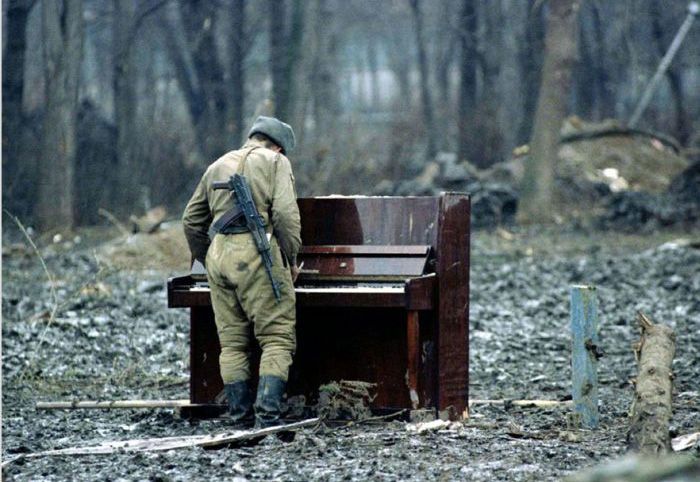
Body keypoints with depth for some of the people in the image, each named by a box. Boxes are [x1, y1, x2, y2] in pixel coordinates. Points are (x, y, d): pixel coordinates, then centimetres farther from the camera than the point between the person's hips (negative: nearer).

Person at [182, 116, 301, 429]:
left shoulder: (218, 166, 24)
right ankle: (268, 416, -17)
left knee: (232, 342, 9)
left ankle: (240, 420, 7)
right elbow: (285, 213, -7)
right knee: (278, 338, -4)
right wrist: (291, 259, 2)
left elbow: (191, 221, 25)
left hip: (218, 253, 6)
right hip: (255, 253, -6)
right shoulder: (275, 162, 7)